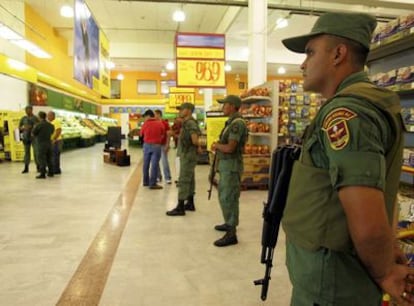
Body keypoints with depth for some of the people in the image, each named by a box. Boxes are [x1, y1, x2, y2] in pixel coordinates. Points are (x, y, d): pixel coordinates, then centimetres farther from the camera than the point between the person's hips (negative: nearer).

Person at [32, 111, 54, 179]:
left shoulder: (38, 125, -15)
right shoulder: (50, 125, 4)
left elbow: (33, 133, -5)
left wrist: (34, 127, 12)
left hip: (41, 143, -6)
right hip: (49, 142, 6)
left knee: (41, 159, -3)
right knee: (49, 158, 14)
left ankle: (42, 174, -4)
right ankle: (50, 172, 19)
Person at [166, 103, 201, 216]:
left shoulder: (190, 123, -17)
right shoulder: (186, 123, 14)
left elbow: (195, 139, -28)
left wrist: (197, 146, -11)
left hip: (188, 155, -10)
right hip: (186, 155, 10)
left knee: (183, 181, -7)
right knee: (189, 180, 15)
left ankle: (180, 208, -3)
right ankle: (190, 203, 24)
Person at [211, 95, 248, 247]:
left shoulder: (237, 123, -18)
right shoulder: (231, 122, 14)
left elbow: (230, 148, -25)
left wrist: (216, 145, -8)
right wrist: (217, 146, 1)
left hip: (231, 166, -10)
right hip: (225, 164, 10)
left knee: (228, 198, -7)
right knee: (224, 196, 20)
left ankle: (231, 234, 1)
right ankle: (229, 223, 36)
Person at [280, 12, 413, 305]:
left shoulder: (345, 111, -25)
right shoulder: (365, 101, 8)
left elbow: (368, 227, -32)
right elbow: (377, 185, 16)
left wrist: (382, 274, -13)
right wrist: (389, 249, 11)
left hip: (329, 277, -9)